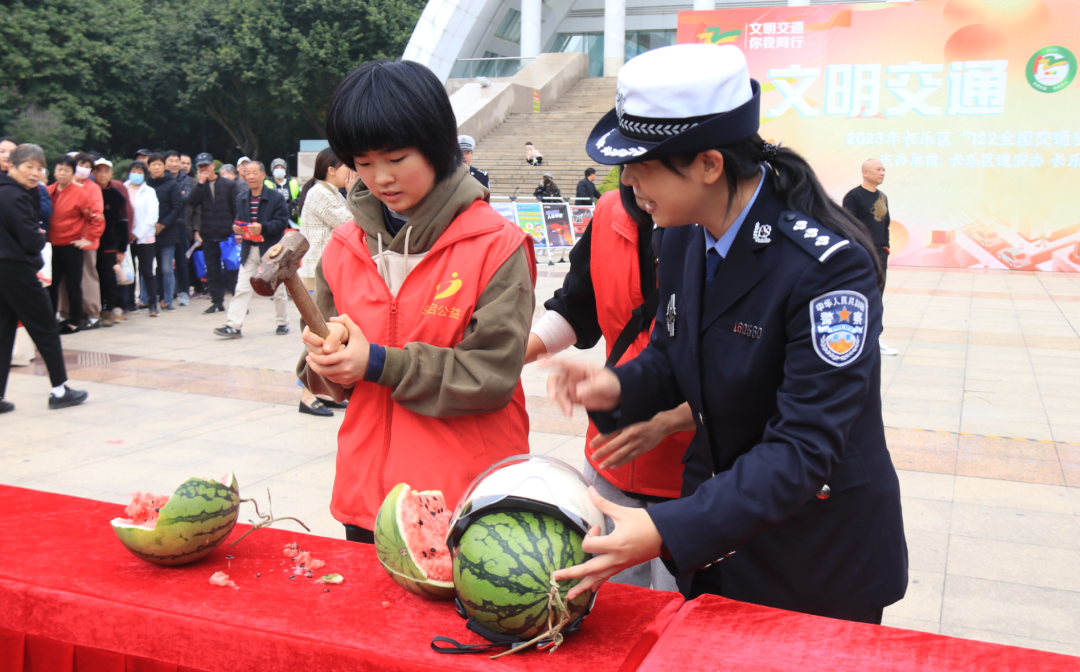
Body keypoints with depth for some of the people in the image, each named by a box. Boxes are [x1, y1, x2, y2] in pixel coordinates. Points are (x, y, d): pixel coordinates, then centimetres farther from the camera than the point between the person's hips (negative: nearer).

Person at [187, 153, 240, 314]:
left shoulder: (229, 185, 2)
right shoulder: (199, 187, 10)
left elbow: (238, 208, -1)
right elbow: (191, 202, -8)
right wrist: (200, 183, -12)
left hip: (228, 234, -3)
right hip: (208, 236, 3)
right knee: (212, 270, 7)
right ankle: (217, 301, 15)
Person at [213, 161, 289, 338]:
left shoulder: (276, 198, -7)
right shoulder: (241, 199, 9)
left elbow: (282, 222, -14)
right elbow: (238, 220, 16)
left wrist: (263, 227, -28)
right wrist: (236, 228, -8)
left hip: (271, 249, -4)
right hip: (249, 249, 4)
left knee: (277, 289, 9)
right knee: (241, 288, -3)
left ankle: (282, 322, 24)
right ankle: (233, 326, -5)